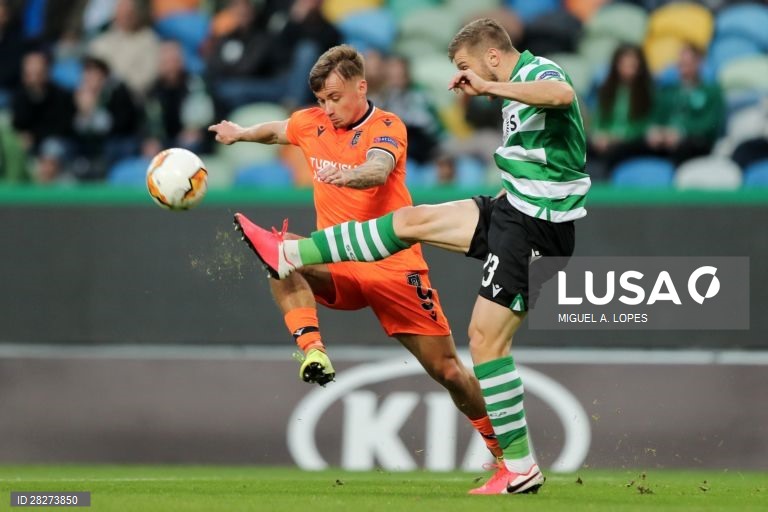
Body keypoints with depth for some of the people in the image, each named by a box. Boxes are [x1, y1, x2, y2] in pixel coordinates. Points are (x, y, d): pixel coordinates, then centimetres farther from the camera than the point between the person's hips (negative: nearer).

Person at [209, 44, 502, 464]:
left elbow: (377, 170, -32)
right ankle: (312, 349, -41)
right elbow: (276, 131, 33)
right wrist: (241, 133, 20)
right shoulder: (312, 124, 7)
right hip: (339, 270, 4)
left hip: (394, 268, -4)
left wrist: (349, 175, -51)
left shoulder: (387, 128, -8)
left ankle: (503, 447, 17)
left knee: (447, 369, -3)